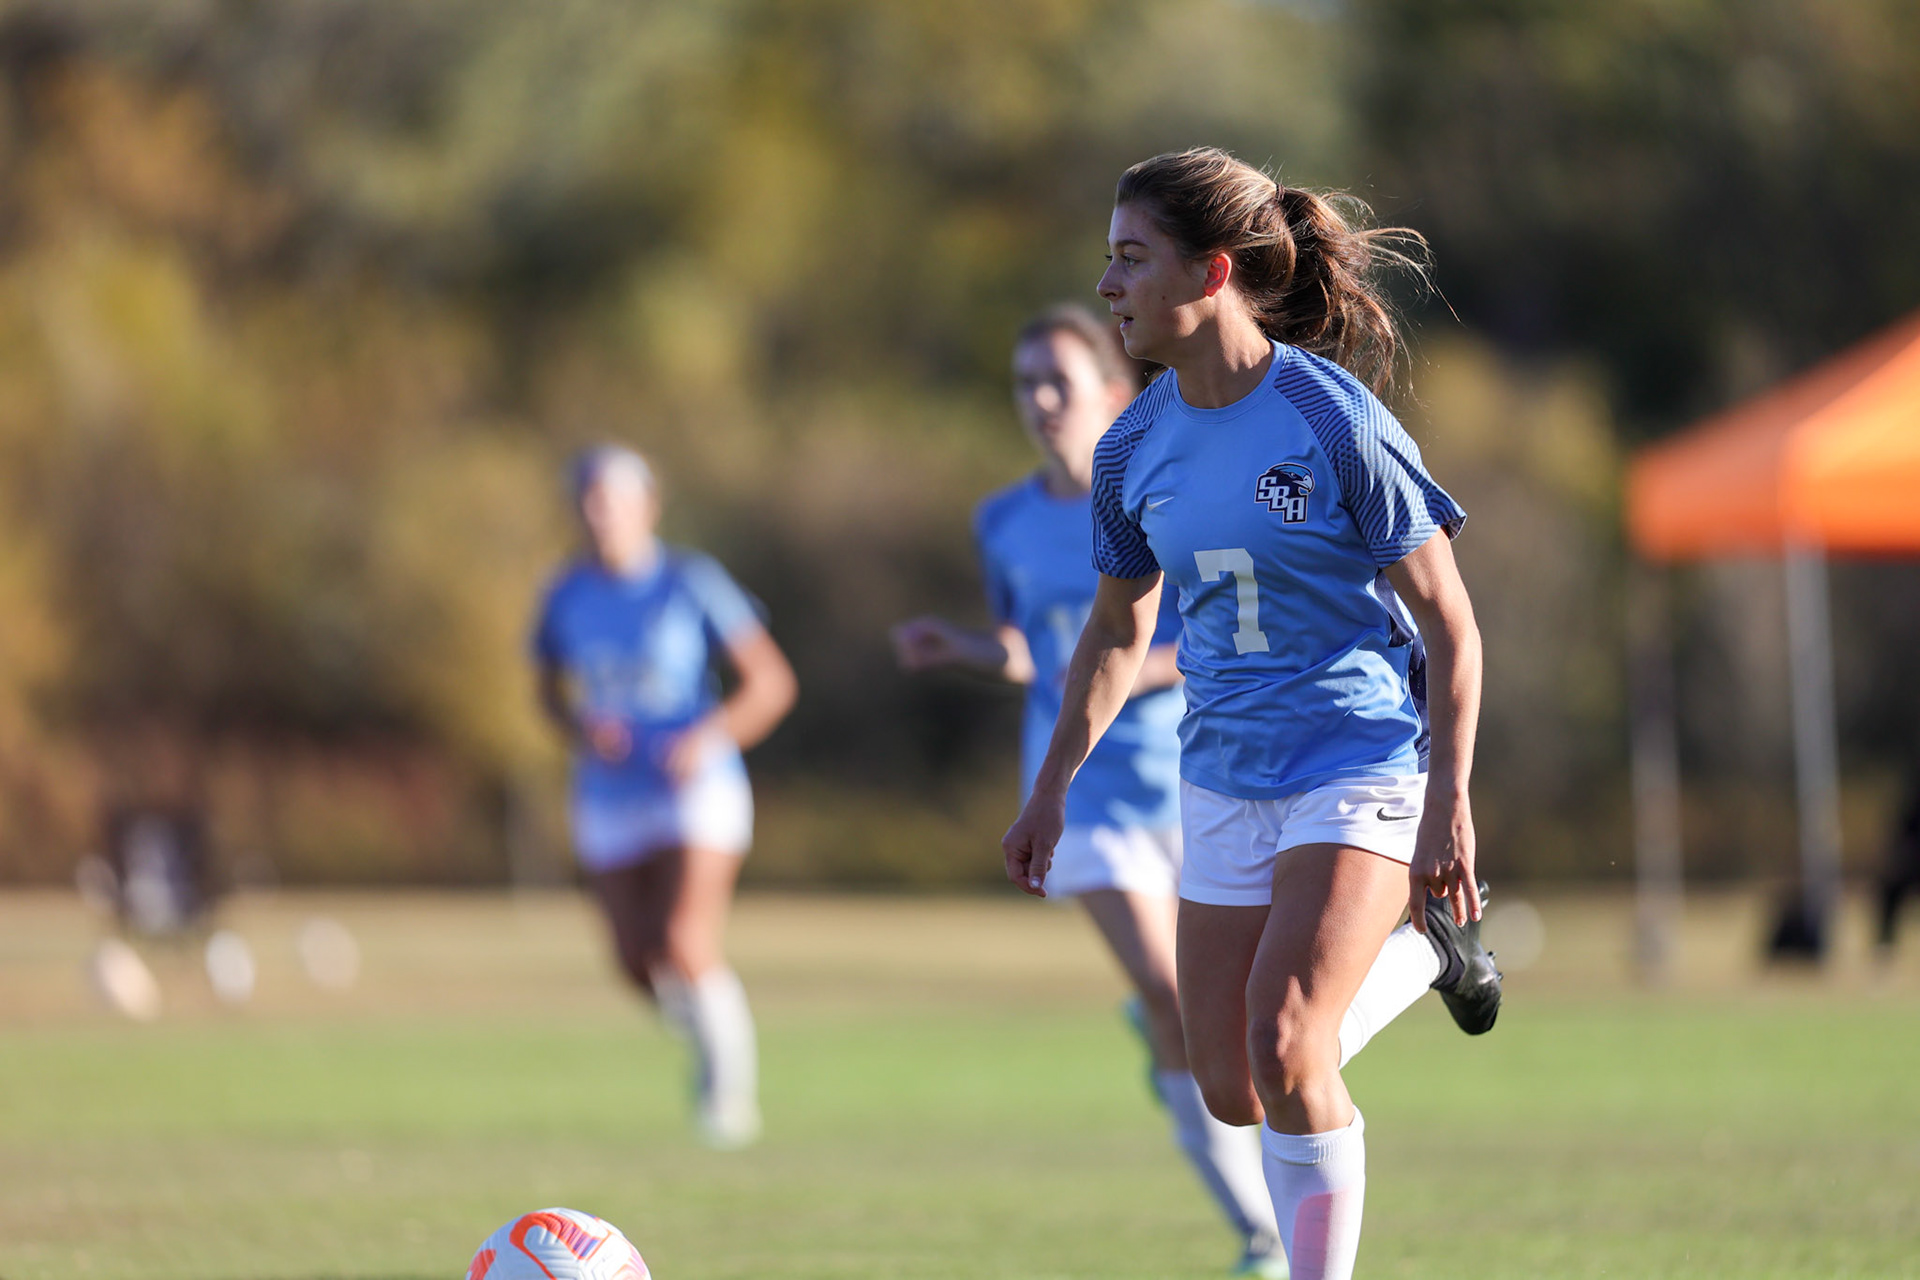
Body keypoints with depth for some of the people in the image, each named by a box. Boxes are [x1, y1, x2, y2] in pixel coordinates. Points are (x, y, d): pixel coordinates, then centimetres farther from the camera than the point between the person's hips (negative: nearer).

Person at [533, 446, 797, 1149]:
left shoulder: (691, 584, -8)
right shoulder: (566, 596, 3)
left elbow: (771, 682, -5)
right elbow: (552, 689, 17)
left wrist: (710, 737, -19)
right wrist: (583, 730, -5)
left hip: (695, 785, -4)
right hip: (610, 797, 4)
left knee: (687, 946, -18)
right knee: (638, 960, 3)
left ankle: (733, 1081, 4)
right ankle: (705, 1040, 35)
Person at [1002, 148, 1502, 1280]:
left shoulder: (1335, 421, -16)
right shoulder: (1136, 448, 2)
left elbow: (1449, 623, -12)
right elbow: (1120, 630, 18)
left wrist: (1449, 802, -17)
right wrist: (1052, 792, 16)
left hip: (1362, 767, -6)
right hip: (1227, 781, 7)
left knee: (1282, 1047, -21)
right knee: (1234, 1092, 7)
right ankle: (1424, 953, 32)